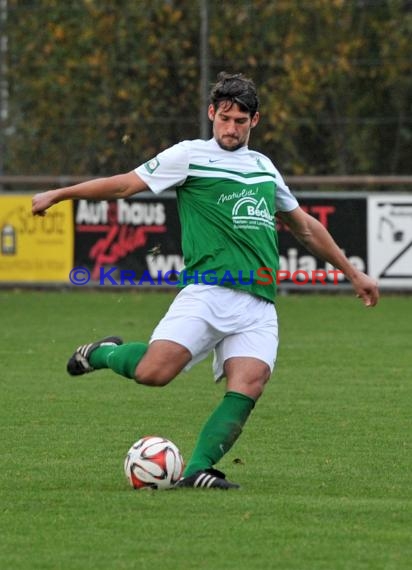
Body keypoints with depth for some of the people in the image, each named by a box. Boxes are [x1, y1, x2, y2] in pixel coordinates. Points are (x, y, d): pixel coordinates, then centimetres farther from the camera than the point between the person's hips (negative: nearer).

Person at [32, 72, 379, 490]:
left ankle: (199, 470, -17)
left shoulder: (263, 167, 24)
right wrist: (56, 196, 3)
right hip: (207, 293, -4)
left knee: (248, 385, -19)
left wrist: (352, 273, 39)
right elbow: (124, 185, 7)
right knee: (154, 371, -22)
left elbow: (306, 227, 35)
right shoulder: (190, 156, 8)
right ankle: (104, 353, 11)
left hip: (258, 303, 4)